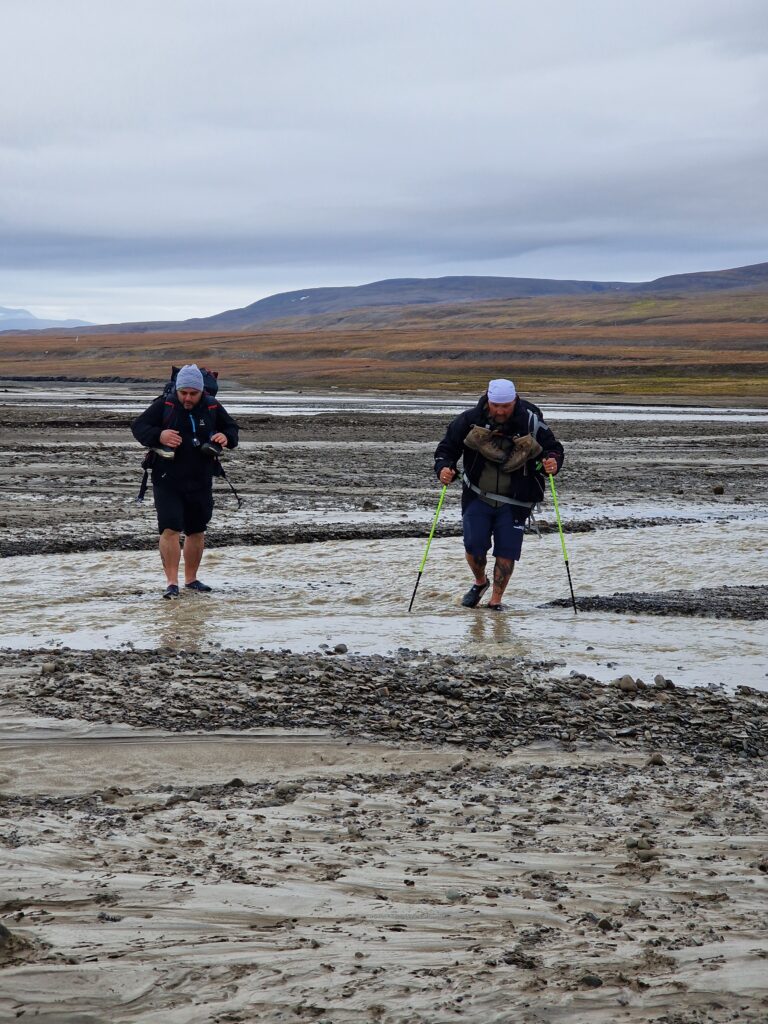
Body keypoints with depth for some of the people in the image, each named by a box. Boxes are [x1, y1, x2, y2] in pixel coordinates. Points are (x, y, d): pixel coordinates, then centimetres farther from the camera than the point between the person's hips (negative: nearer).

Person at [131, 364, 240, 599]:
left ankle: (191, 579, 29)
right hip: (167, 480, -4)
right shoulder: (164, 405, -7)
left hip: (200, 482, 4)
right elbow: (138, 426, -6)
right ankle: (172, 582, -12)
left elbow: (232, 428, 14)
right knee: (170, 529, -14)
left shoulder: (212, 408, 2)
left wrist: (226, 438, -10)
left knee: (197, 531, 14)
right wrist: (158, 436, -25)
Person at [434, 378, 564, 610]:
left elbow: (553, 448, -1)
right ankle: (480, 582, 29)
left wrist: (553, 462, -24)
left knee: (507, 551, -1)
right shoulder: (471, 420, -9)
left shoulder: (530, 423, -11)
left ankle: (496, 600, 16)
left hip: (513, 501, -1)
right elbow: (447, 447, 0)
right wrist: (444, 468, -20)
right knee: (473, 545, -3)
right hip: (478, 497, 1)